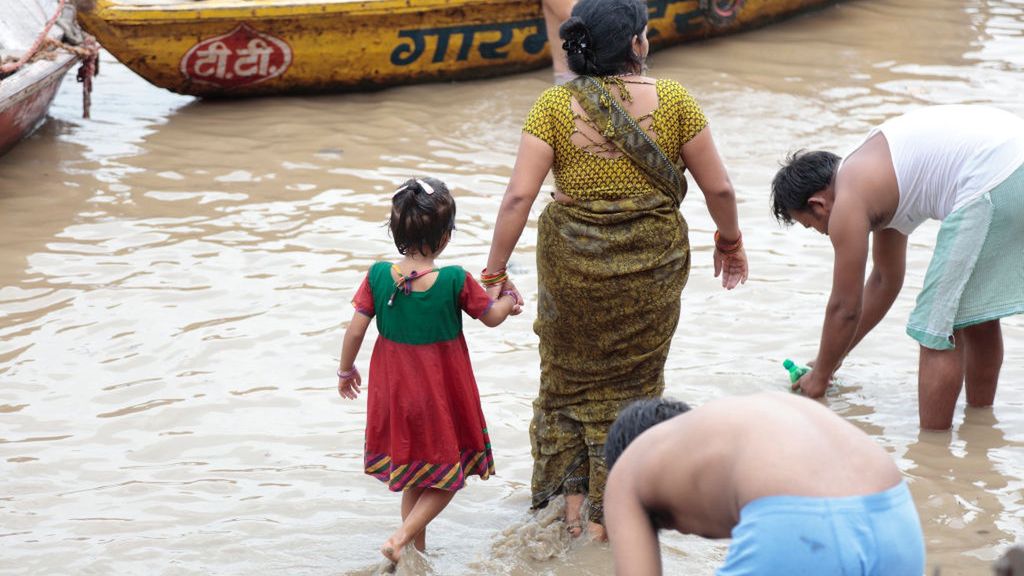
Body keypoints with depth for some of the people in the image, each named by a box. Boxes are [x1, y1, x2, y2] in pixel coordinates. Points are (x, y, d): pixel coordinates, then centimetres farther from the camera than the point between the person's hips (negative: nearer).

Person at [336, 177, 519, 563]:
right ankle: (402, 538, -3)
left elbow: (355, 331, -7)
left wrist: (346, 371, 10)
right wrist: (509, 299, 19)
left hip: (395, 393, 4)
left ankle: (417, 550, 28)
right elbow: (492, 317, -3)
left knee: (413, 477, 21)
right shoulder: (456, 281, -19)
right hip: (442, 395, -3)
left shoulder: (378, 277, -13)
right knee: (448, 474, 13)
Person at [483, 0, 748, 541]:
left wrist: (495, 272, -7)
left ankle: (572, 495, 25)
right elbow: (718, 186, -3)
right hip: (652, 262, 0)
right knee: (630, 382, 16)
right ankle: (608, 513, 24)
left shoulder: (554, 105, -9)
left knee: (569, 374, 22)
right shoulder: (673, 100, -8)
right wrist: (729, 239, 15)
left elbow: (519, 195, -14)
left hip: (573, 260, 0)